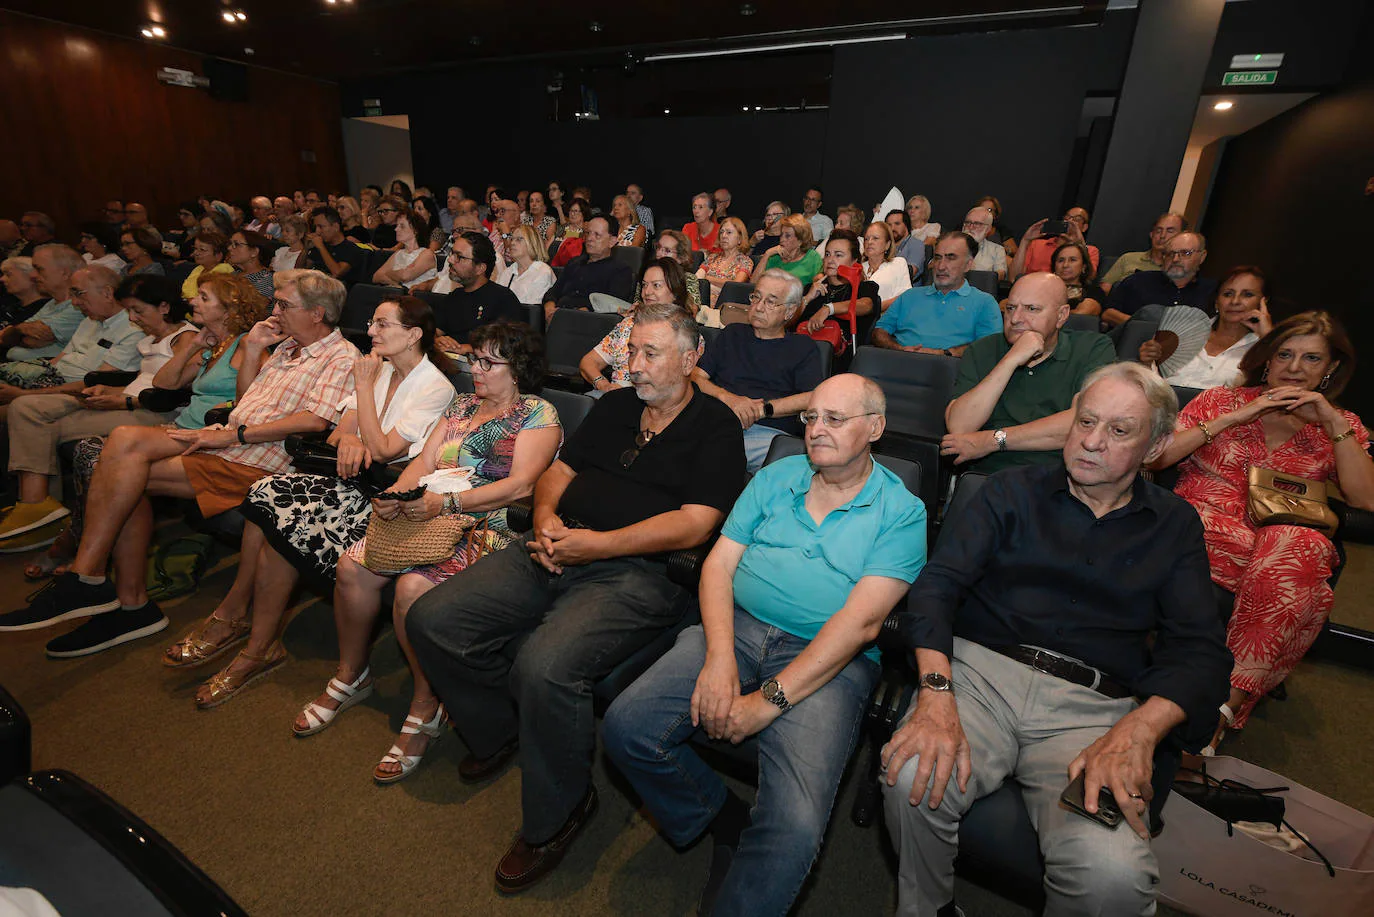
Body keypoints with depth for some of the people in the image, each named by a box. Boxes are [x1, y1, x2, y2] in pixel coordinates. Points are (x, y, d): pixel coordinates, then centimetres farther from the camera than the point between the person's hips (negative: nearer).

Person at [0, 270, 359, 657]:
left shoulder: (341, 357, -7)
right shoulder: (287, 345, 23)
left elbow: (315, 420, -21)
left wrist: (234, 434, -18)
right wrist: (253, 349, 12)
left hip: (258, 461, -9)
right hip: (226, 442, 9)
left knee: (127, 469, -17)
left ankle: (83, 581, -2)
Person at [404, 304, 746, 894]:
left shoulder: (715, 425, -1)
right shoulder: (615, 405, 20)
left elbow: (695, 524, -13)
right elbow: (558, 472, 21)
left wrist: (596, 544, -15)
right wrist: (546, 518, -2)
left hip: (637, 572, -7)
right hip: (553, 553, 7)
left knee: (544, 666, -31)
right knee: (431, 620, -3)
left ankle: (556, 813, 0)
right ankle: (499, 734, 22)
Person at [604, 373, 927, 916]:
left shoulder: (901, 513, -1)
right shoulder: (776, 477, 11)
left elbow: (861, 622, -11)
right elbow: (719, 564, 6)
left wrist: (769, 699, -17)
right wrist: (720, 655, -10)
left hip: (832, 662, -3)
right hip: (737, 628, 4)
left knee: (795, 826, -25)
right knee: (625, 727, -13)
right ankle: (728, 823, 13)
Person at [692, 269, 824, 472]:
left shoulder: (802, 346, 18)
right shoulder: (732, 334, 27)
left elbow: (814, 398, 2)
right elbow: (695, 376, 17)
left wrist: (762, 409, -8)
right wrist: (727, 398, -4)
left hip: (769, 432, -1)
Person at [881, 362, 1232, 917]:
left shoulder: (1175, 527, 16)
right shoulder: (1014, 491, 11)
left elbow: (1201, 648, 5)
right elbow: (937, 585, -1)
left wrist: (1137, 731, -16)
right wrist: (936, 692, -18)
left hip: (1094, 706, 1)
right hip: (982, 668, 0)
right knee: (914, 780, -29)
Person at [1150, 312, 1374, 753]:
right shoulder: (1222, 400, 14)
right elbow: (1156, 456, -1)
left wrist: (1333, 424, 0)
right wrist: (1235, 418, -5)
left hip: (1287, 541, 1)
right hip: (1202, 523, -1)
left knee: (1299, 550, -35)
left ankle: (1229, 704, -33)